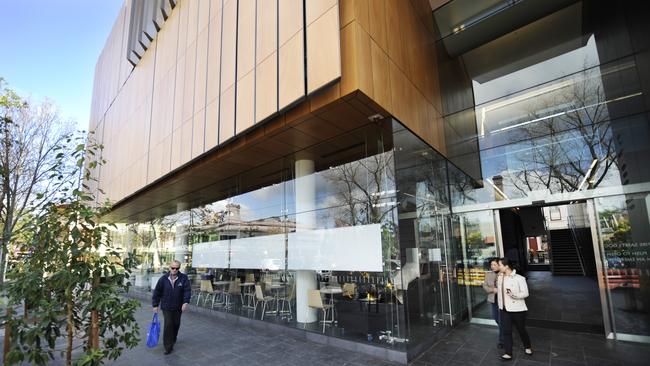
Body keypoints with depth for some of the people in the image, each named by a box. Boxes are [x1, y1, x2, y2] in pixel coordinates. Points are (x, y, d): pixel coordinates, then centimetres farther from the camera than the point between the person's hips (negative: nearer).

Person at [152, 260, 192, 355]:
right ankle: (168, 347, 1)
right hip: (166, 307, -1)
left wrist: (186, 302, -24)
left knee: (176, 324, 16)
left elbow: (187, 290, -12)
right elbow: (157, 292, 1)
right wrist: (155, 305, 2)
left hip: (178, 307, 2)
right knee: (168, 325, -9)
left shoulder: (184, 278, -9)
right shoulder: (163, 279, -7)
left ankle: (173, 339, 43)